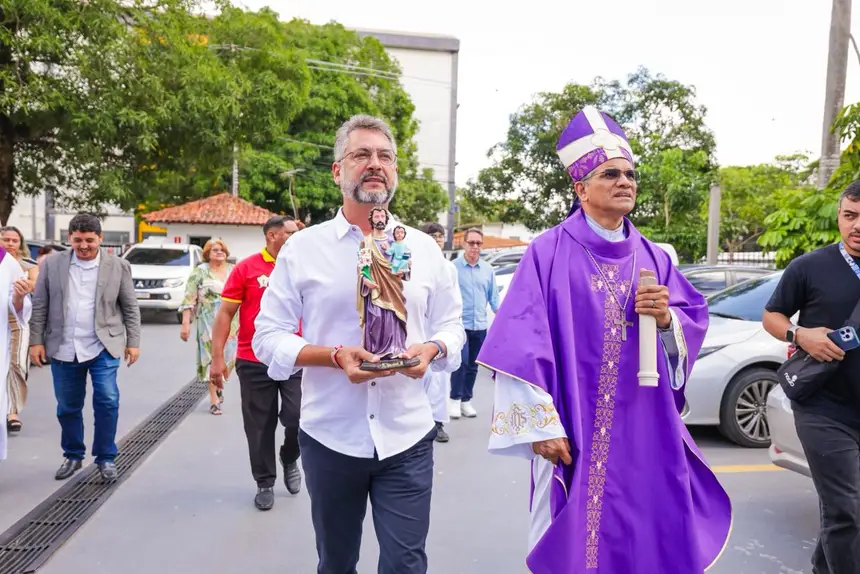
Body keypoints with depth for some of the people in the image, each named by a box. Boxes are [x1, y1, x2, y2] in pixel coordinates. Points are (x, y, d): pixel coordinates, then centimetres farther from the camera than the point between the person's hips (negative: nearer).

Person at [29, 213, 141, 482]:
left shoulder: (118, 266, -1)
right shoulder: (52, 264, 2)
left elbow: (131, 307, 2)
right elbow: (39, 306, 5)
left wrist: (133, 342, -1)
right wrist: (36, 341, 0)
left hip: (103, 348, -2)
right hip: (63, 349, 2)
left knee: (107, 401, -6)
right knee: (67, 407, 12)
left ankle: (106, 457, 10)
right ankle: (73, 456, 29)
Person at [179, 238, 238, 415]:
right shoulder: (200, 271, -2)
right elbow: (189, 299, -6)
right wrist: (185, 323, -13)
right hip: (208, 322, -3)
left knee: (228, 356, 4)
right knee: (211, 357, 1)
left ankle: (218, 386, 33)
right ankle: (214, 398, 9)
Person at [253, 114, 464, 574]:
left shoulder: (425, 249, 5)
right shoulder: (302, 248, -1)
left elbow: (451, 326, 10)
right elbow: (268, 336, -2)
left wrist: (432, 349, -13)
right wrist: (334, 356, -19)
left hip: (407, 439, 1)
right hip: (329, 437, 0)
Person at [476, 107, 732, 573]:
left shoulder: (653, 259, 9)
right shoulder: (549, 252, -7)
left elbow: (693, 323, 10)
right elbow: (523, 343, -12)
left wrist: (667, 319, -13)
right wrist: (541, 424, -16)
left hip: (646, 432, 4)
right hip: (575, 428, -4)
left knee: (647, 535, 11)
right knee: (575, 536, 6)